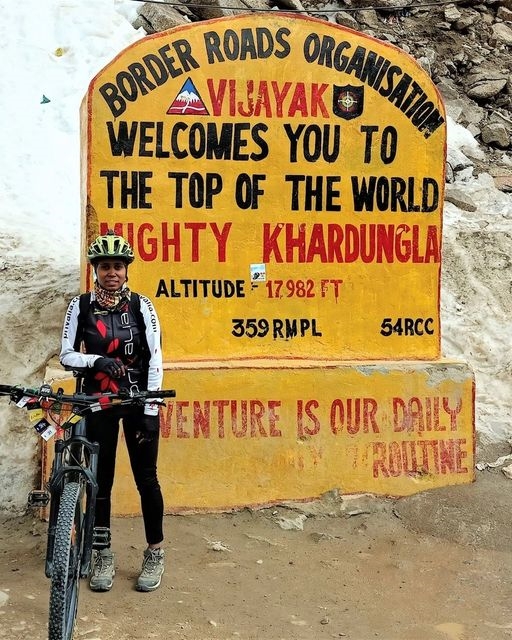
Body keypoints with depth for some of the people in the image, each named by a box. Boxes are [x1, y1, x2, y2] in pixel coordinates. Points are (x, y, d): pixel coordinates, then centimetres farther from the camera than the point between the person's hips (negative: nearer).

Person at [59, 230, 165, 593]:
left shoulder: (141, 306, -6)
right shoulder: (81, 306, -2)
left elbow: (155, 359, -7)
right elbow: (66, 355, -2)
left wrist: (150, 409, -11)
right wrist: (96, 360, -22)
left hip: (138, 401, -1)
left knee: (146, 477, 3)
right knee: (100, 480, 7)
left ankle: (155, 554, 18)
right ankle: (103, 555, 21)